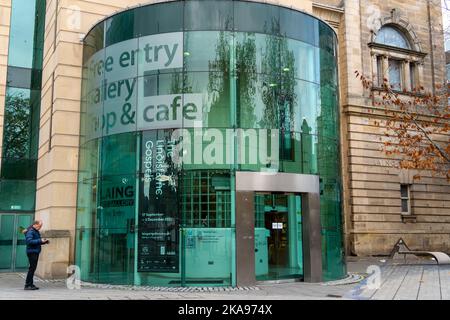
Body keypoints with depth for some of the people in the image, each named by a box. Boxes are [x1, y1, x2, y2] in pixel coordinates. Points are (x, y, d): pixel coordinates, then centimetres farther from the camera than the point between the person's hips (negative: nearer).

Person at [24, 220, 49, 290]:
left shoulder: (36, 231, 18)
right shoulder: (30, 231, -12)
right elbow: (29, 241, -23)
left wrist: (45, 242, 7)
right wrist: (40, 241, -24)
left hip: (36, 252, 10)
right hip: (32, 252, -10)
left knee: (33, 268, 11)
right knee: (32, 268, -9)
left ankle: (30, 284, 17)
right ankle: (27, 285, -5)